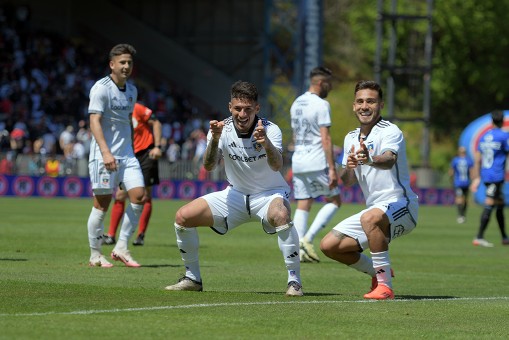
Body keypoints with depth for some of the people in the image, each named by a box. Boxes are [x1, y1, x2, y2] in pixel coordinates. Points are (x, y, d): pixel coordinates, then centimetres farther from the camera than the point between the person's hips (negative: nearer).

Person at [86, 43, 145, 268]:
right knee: (102, 203, -3)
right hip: (104, 155, -7)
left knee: (139, 196, -5)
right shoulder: (101, 88, -9)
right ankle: (95, 255, 7)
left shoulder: (131, 90, 14)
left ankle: (121, 248, 3)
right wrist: (106, 152, -26)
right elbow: (95, 121, -17)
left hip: (127, 154, 7)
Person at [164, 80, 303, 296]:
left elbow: (277, 166, -36)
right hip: (235, 195, 4)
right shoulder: (223, 129, -11)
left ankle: (294, 280, -27)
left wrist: (266, 143, -56)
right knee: (183, 217, -9)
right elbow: (208, 167, -22)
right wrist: (214, 140, -40)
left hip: (270, 194, -4)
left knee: (280, 214, -39)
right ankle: (192, 278, 11)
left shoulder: (270, 130, -19)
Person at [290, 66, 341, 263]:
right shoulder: (321, 105, -11)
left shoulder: (296, 104, 14)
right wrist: (332, 169, -16)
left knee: (303, 206, 8)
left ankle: (300, 250, 0)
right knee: (334, 201, 5)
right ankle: (308, 239, -8)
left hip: (298, 161, 7)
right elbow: (325, 139, -15)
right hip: (317, 162, -7)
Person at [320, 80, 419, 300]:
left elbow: (389, 160, -34)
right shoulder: (351, 138, 11)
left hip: (400, 205, -8)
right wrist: (348, 168, -12)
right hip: (375, 209, 8)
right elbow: (346, 181, 12)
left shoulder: (390, 131, -13)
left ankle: (385, 285, -33)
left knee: (371, 218, -39)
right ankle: (377, 272, 21)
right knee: (329, 246, 1)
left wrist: (371, 160, -57)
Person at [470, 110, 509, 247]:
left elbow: (477, 160, 14)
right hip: (497, 176, -7)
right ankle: (479, 237, -17)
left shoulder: (484, 137, 14)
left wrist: (476, 178, 15)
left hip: (486, 176, 7)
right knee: (489, 205, -11)